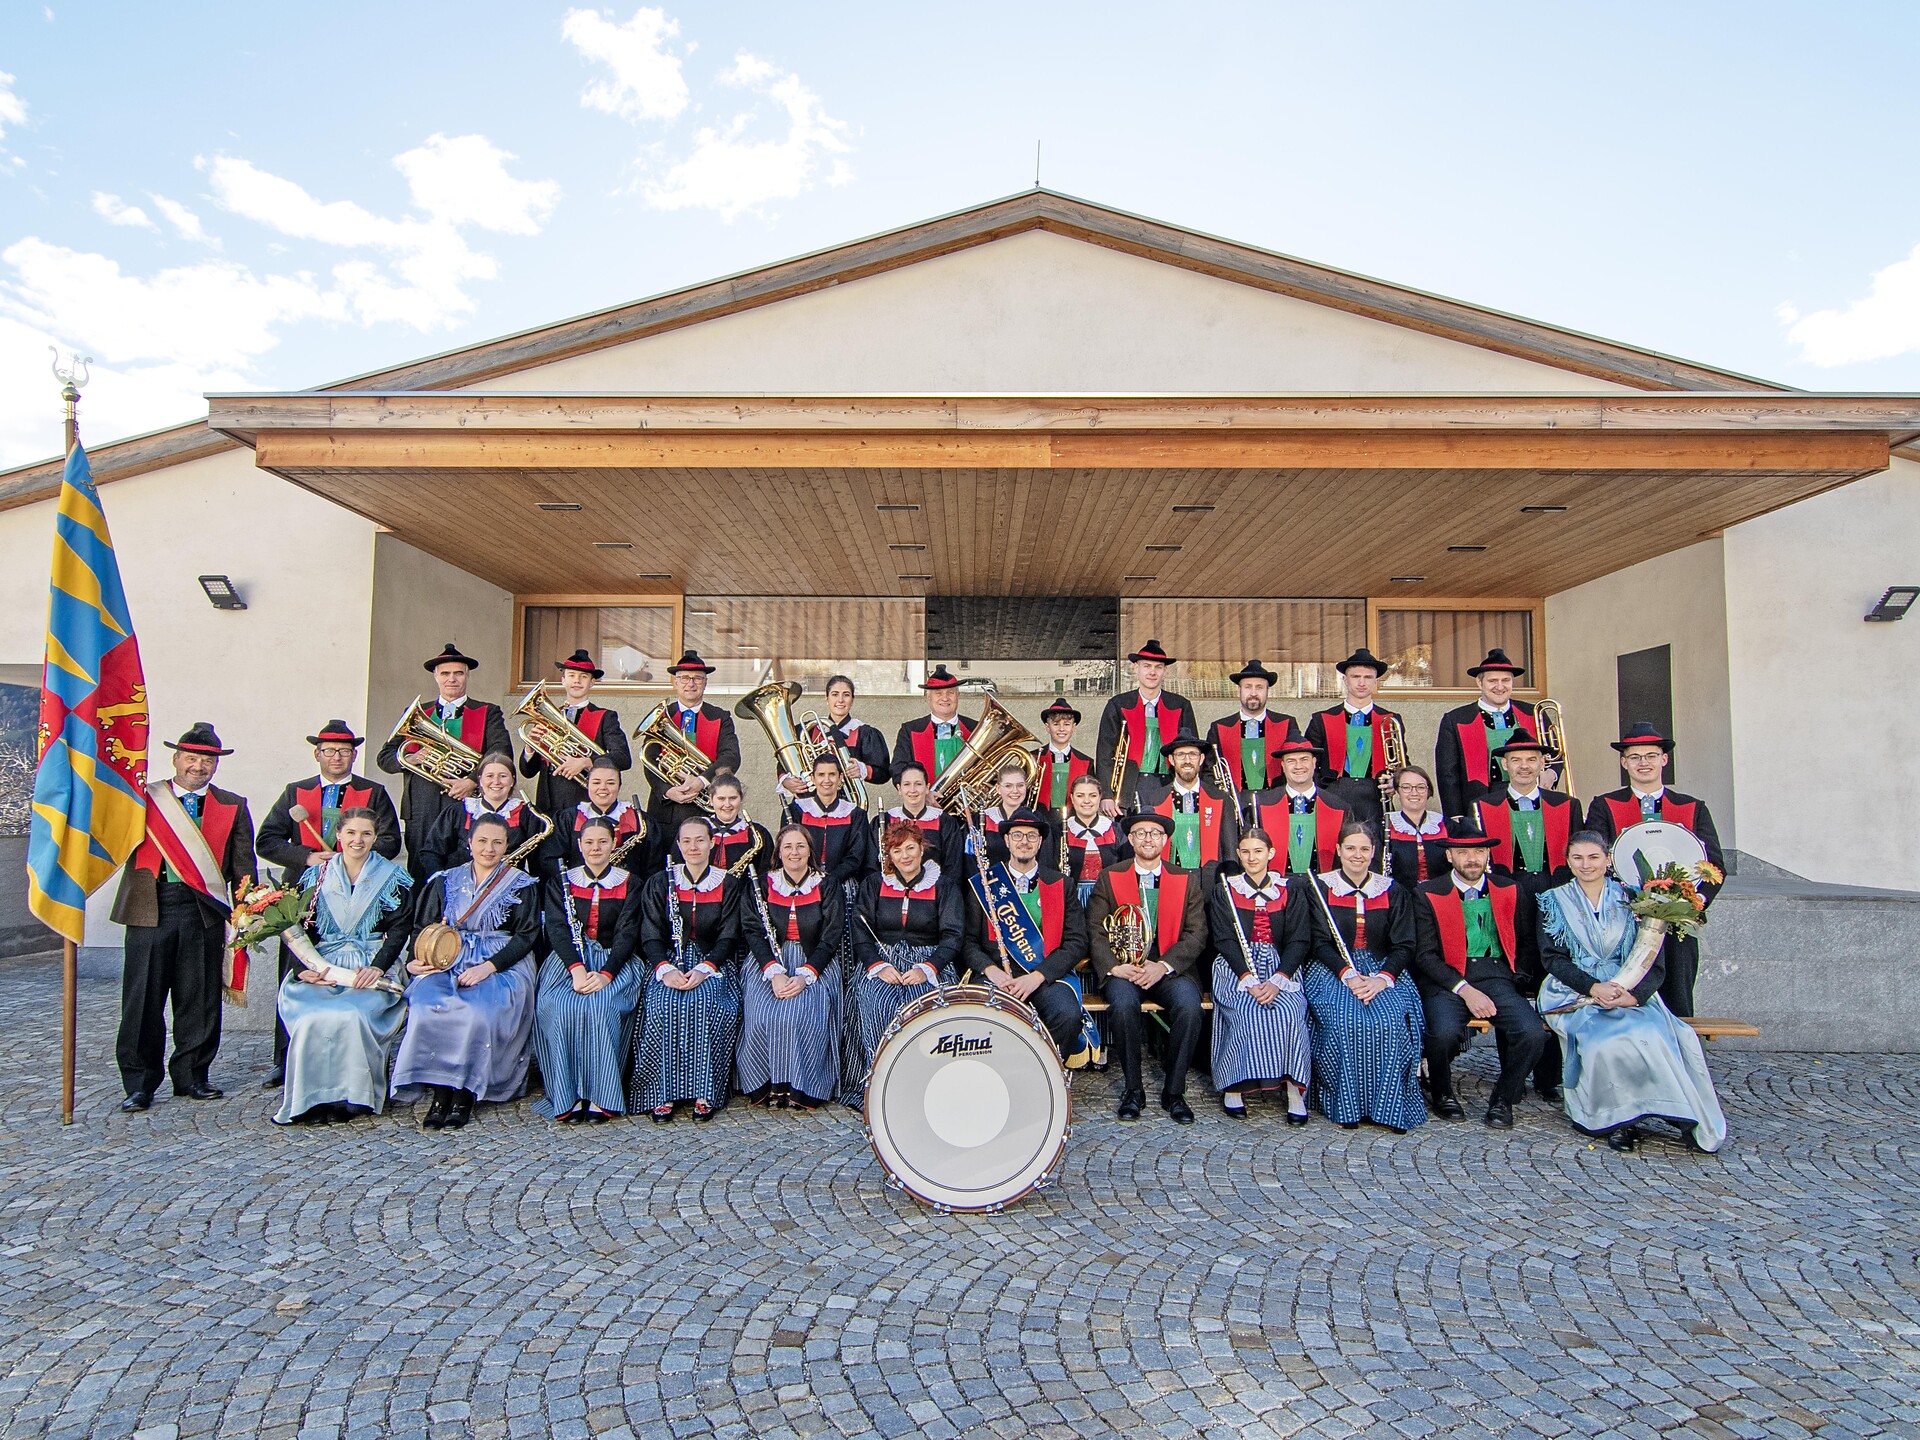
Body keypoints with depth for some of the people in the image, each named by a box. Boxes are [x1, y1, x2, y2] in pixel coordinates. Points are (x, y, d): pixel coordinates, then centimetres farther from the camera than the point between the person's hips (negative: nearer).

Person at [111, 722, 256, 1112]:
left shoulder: (232, 807, 11)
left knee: (200, 999, 6)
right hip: (150, 908, -1)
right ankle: (139, 1083, 14)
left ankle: (192, 1076, 18)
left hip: (205, 913, 1)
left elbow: (243, 866, 11)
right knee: (143, 998, 3)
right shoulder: (142, 798, 8)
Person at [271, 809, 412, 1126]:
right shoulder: (317, 875, 13)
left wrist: (378, 967, -16)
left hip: (372, 969, -2)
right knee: (312, 1016, -28)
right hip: (321, 966, 2)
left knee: (351, 1015, -30)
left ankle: (352, 1097, -16)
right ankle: (312, 1098, -15)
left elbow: (400, 928, -1)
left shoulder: (391, 876, 6)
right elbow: (302, 927, 6)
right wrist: (304, 968, -11)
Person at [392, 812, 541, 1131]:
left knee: (476, 1012, -32)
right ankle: (439, 1093, -17)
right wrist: (418, 960, -9)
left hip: (501, 965, -3)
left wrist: (488, 967, -16)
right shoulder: (445, 881, 16)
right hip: (448, 962, 3)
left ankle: (465, 1095, -16)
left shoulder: (522, 885, 7)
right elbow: (422, 928, 12)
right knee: (427, 1008, -28)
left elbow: (526, 935, -2)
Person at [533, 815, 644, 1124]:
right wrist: (577, 968, -21)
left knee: (600, 1006, -32)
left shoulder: (628, 884, 8)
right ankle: (568, 1096, -22)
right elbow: (557, 929, -3)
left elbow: (627, 934, -2)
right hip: (568, 960, 1)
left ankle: (599, 1097, -24)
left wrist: (605, 973, -20)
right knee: (558, 1007, -30)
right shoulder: (561, 882, 11)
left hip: (614, 961, -1)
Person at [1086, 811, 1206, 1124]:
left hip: (1171, 968, 1)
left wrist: (1163, 966, -14)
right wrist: (1114, 966, -16)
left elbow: (1196, 934, 2)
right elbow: (1096, 931, 2)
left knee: (1189, 1005, -30)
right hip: (1122, 967, 0)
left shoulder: (1187, 881, 11)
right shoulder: (1109, 878, 9)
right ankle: (1132, 1090, -12)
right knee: (1123, 1002, -32)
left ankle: (1174, 1092, -10)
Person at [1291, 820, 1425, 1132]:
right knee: (1345, 1021, -31)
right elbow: (1319, 943, -2)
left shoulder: (1394, 892, 11)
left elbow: (1403, 946, 4)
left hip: (1384, 971, 2)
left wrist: (1382, 978, -15)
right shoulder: (1319, 887, 5)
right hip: (1332, 971, -2)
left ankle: (1389, 1106, -17)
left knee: (1391, 1021, -29)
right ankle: (1346, 1105, -17)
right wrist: (1348, 974, -19)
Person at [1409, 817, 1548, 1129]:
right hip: (1447, 979, -2)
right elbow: (1424, 954, -2)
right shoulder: (1428, 894, 4)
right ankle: (1441, 1093, 2)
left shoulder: (1512, 891, 14)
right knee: (1445, 1032, -32)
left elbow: (1527, 944, 16)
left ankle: (1503, 1099, 2)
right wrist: (1464, 989, -13)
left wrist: (1516, 980, -1)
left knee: (1533, 1033, -26)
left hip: (1498, 976, 3)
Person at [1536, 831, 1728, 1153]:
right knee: (1606, 1039, -33)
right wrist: (1593, 987, -17)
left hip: (1630, 992, 1)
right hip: (1575, 993, -1)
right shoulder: (1554, 902, 8)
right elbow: (1553, 957, 0)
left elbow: (1654, 961, 3)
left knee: (1654, 1034, -31)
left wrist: (1633, 994, -17)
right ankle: (1617, 1118, -18)